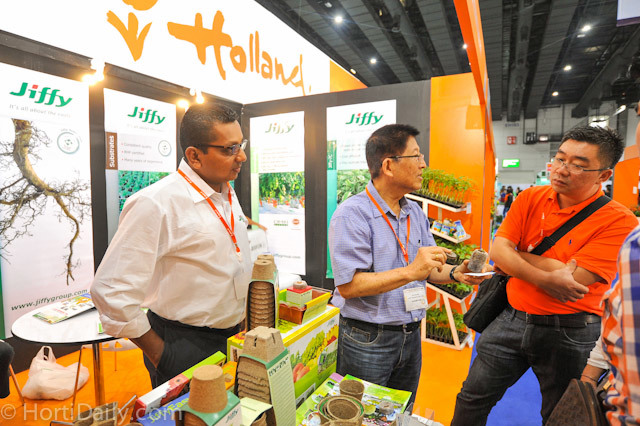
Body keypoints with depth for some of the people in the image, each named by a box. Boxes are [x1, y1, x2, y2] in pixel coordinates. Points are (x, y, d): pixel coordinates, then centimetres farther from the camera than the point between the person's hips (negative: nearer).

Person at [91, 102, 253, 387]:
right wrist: (159, 353, -14)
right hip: (184, 348, -7)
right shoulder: (155, 204, -22)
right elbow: (111, 291, -22)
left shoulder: (228, 195, 5)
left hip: (233, 339, 8)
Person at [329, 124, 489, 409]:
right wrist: (411, 271, -30)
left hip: (410, 336, 7)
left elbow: (427, 269, 12)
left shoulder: (415, 213, 7)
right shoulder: (352, 214, -19)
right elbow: (348, 285, -25)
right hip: (367, 339, -7)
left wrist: (454, 274, -8)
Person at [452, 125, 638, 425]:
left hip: (569, 333, -3)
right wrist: (545, 280, -22)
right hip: (512, 319, 3)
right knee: (472, 399, 15)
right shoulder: (531, 199, -1)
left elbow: (574, 278, -22)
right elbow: (498, 251, -8)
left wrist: (516, 252, -12)